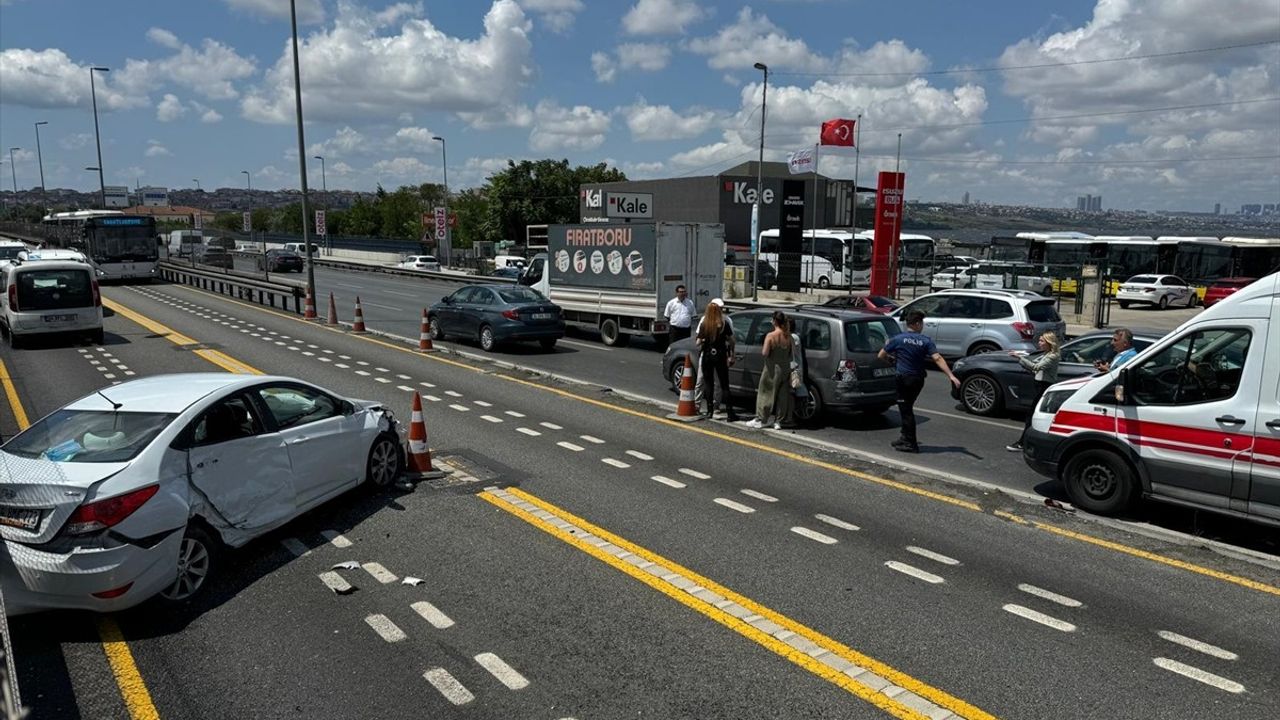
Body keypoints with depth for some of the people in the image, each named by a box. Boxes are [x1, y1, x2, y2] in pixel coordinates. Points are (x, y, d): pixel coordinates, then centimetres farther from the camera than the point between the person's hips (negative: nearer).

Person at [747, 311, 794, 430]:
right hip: (785, 369, 4)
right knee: (782, 395, 10)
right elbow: (792, 354, 0)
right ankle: (778, 421, 14)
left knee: (766, 394, 6)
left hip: (772, 369, -4)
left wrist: (763, 350, 1)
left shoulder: (770, 336, -16)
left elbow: (765, 353, -20)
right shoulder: (789, 336, -3)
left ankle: (760, 420, 10)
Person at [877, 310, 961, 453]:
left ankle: (911, 444, 1)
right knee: (907, 409, 19)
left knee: (906, 410, 1)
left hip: (904, 379, -4)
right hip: (918, 379, 4)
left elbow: (881, 356, -1)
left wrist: (892, 358, 20)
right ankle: (906, 438, 29)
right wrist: (951, 376, -17)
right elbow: (938, 359, -13)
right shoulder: (926, 340, -3)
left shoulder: (898, 339, -8)